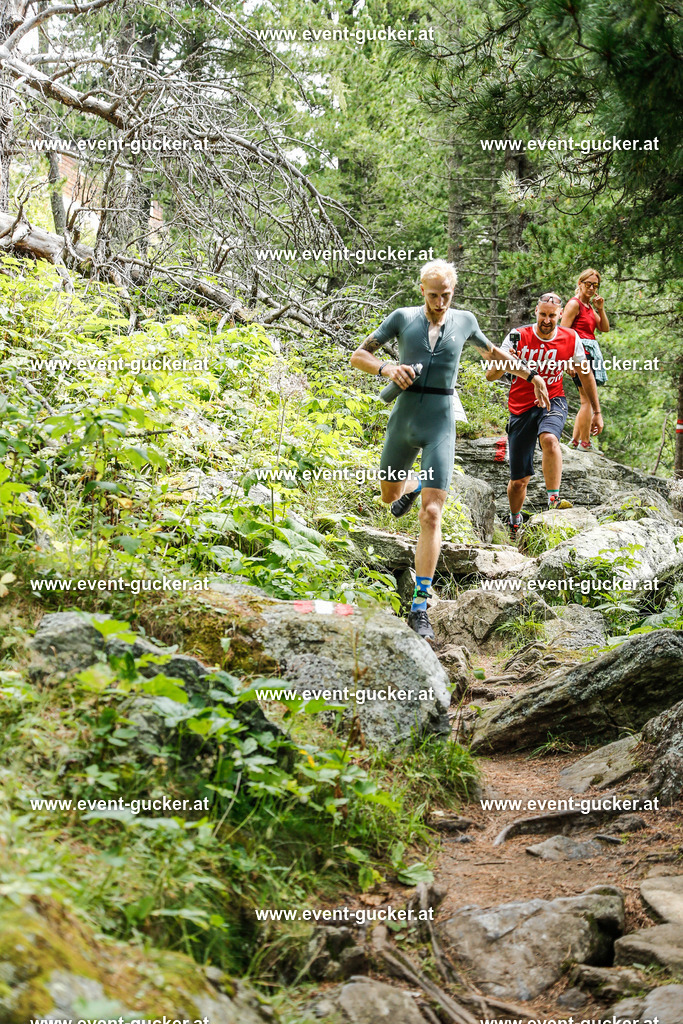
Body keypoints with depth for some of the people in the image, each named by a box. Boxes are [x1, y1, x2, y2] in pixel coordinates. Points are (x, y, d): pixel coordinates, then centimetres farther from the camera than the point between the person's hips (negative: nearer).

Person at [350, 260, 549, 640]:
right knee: (390, 497, 22)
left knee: (431, 515, -12)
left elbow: (490, 350, 24)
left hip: (440, 426, -1)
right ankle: (414, 485, 62)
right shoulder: (403, 318, -1)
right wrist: (387, 368, -19)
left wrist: (531, 374, 26)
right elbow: (359, 355, 1)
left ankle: (420, 608, -10)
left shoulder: (464, 320, 3)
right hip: (404, 420, 2)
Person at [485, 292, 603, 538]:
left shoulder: (571, 339, -5)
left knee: (549, 438, -37)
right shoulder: (519, 337, -10)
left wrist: (596, 412, 12)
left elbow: (585, 374, 10)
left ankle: (553, 498, -29)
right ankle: (515, 522, 29)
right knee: (519, 480, 2)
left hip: (553, 402, 0)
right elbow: (490, 375, -11)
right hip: (522, 407, 0)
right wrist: (504, 364, -33)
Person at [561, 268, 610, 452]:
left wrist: (600, 308, 4)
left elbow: (605, 328, 17)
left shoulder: (590, 306, 19)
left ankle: (574, 441, 13)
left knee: (587, 400, 10)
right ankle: (585, 442, -7)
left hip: (591, 354, 10)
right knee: (588, 399, -10)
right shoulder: (574, 304, -7)